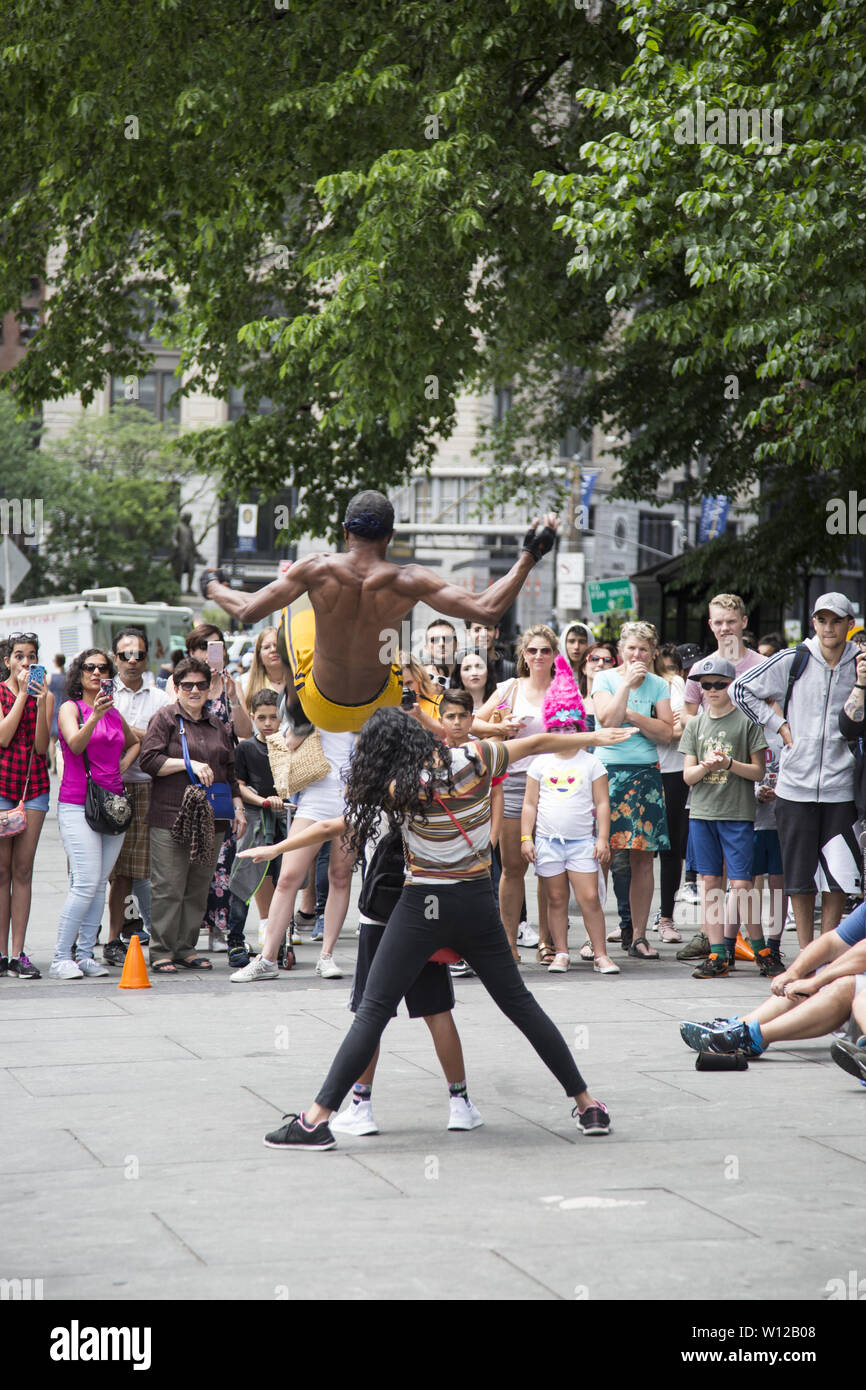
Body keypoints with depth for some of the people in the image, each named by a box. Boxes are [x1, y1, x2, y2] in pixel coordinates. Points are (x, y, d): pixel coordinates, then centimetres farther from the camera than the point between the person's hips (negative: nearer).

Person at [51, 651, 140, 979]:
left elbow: (134, 743, 34)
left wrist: (122, 767, 15)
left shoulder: (114, 713, 15)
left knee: (100, 885, 4)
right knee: (86, 884, -14)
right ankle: (61, 958, -10)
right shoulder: (70, 708, -2)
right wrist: (94, 716, -35)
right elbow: (75, 745, -20)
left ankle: (85, 954, 10)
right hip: (77, 804, -6)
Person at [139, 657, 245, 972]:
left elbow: (230, 771, 25)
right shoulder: (165, 718, 1)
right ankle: (161, 952, 0)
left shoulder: (217, 724, 19)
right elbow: (149, 761, -9)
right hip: (170, 817, -5)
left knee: (199, 888, 6)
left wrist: (238, 807, 17)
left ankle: (186, 949, 14)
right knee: (168, 888, -6)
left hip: (211, 820, 5)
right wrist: (189, 763, -14)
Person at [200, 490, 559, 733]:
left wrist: (212, 588, 8)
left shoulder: (317, 570, -20)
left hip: (321, 706, 1)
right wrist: (528, 557, -14)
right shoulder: (408, 581, -23)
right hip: (375, 704, -1)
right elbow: (487, 610, -22)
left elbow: (248, 611, -14)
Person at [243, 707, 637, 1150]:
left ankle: (317, 1118, -8)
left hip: (424, 907, -4)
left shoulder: (402, 789, -13)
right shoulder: (473, 760, -2)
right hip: (478, 904, 4)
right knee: (518, 1002, 16)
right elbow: (536, 743, 10)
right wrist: (597, 737, 22)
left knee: (372, 1010, -3)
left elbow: (338, 826, -5)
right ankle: (587, 1103, 18)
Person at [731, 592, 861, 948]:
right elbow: (740, 689, 4)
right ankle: (805, 953, 15)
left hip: (841, 788, 0)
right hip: (796, 785, 0)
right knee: (801, 875, 5)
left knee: (839, 877, 1)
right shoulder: (793, 659, -2)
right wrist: (780, 726, 1)